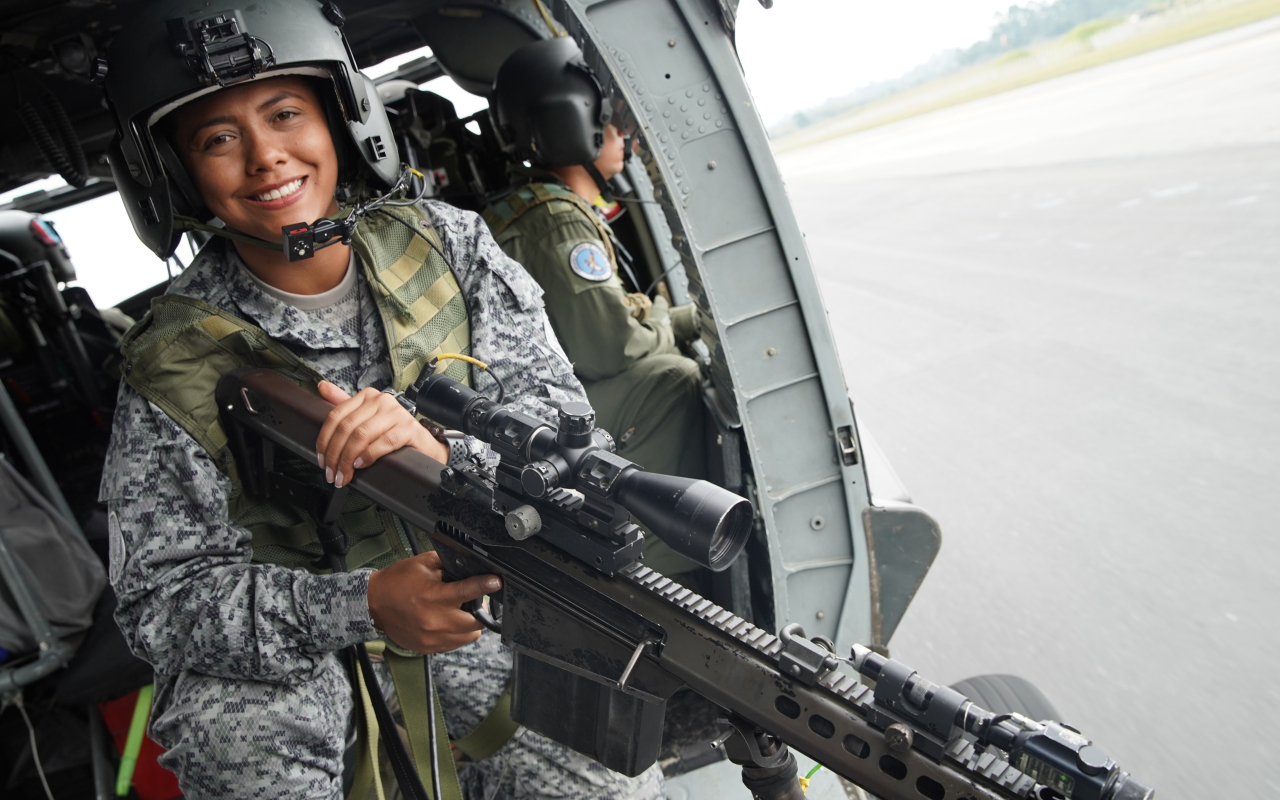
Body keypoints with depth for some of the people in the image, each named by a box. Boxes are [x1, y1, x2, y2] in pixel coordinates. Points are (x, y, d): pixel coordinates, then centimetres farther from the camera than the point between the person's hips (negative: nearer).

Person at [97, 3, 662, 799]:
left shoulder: (445, 244, -7)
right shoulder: (174, 366, -13)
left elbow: (563, 413, -11)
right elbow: (162, 598, -14)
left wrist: (447, 454, -34)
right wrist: (360, 606, -32)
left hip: (476, 596, 2)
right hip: (283, 636, -1)